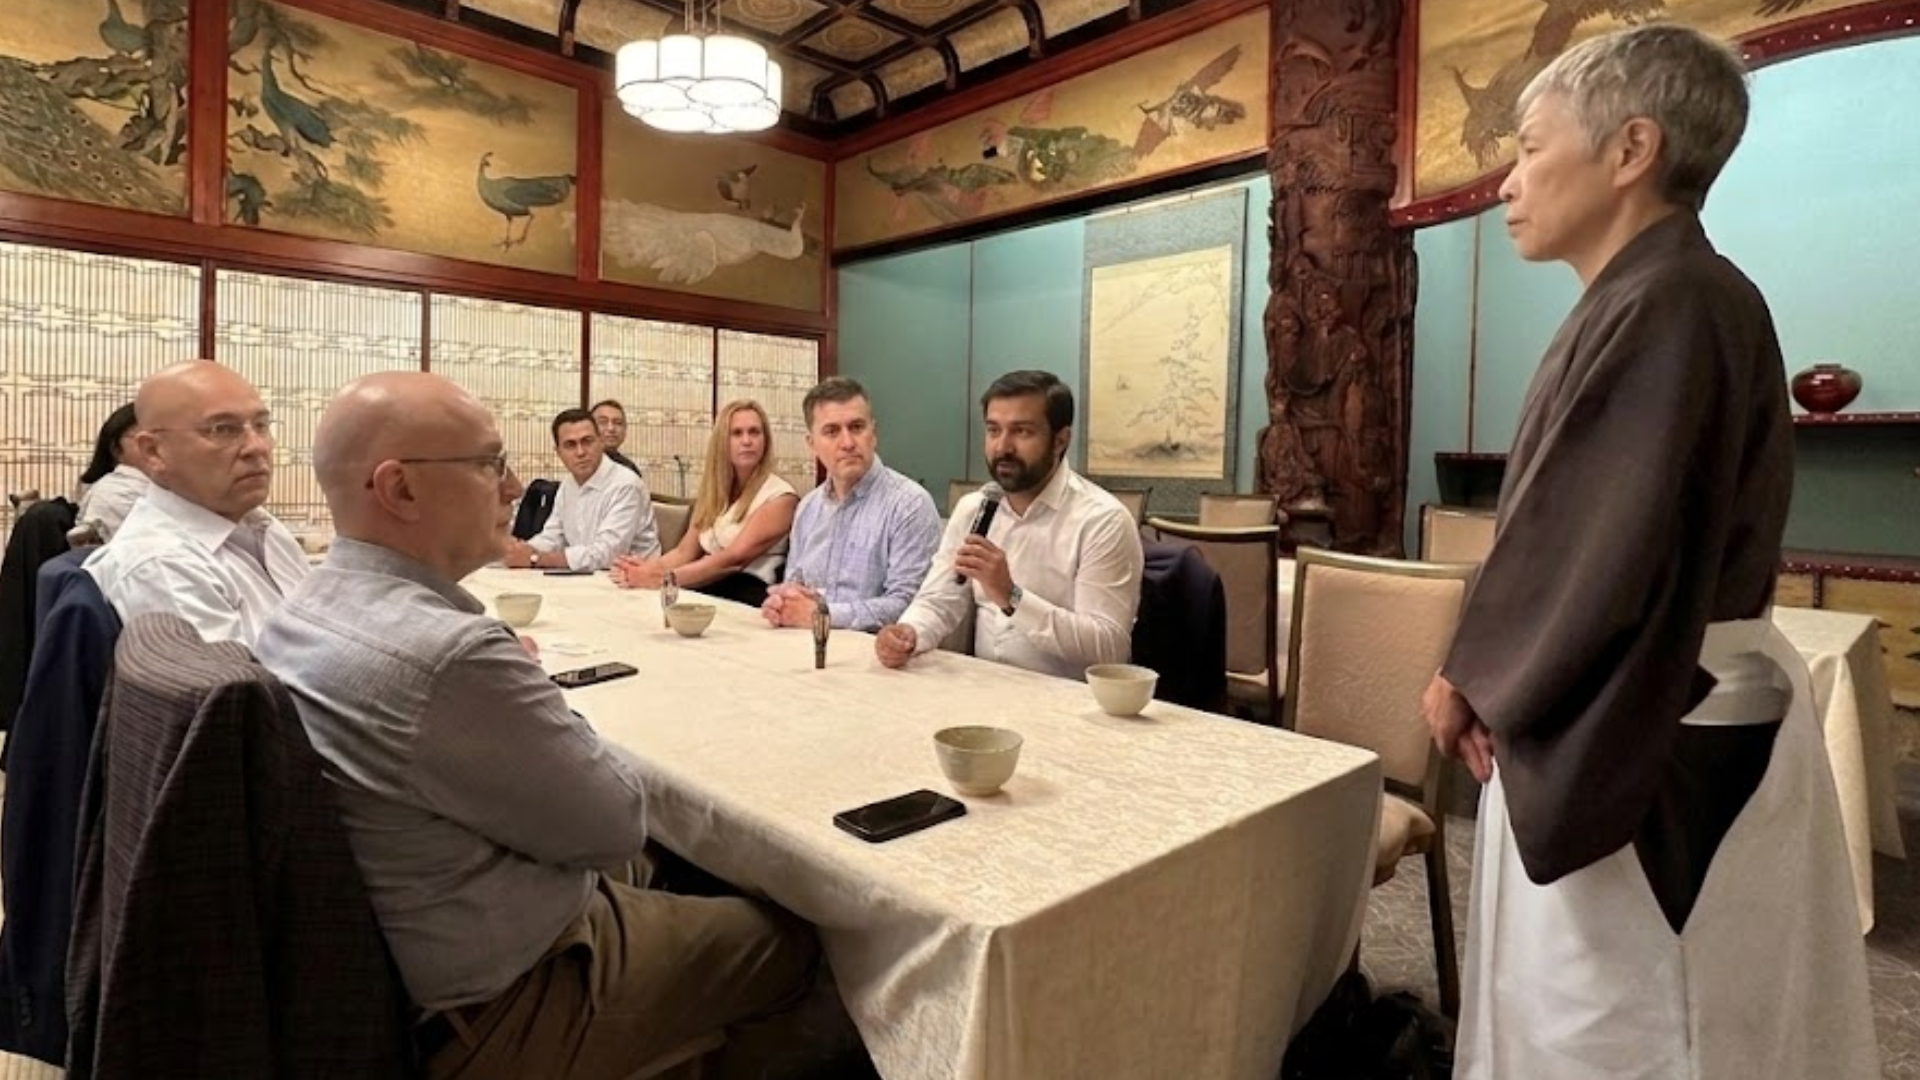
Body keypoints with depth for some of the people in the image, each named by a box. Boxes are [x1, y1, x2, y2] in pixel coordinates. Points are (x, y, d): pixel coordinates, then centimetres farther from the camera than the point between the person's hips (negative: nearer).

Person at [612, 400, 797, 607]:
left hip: (746, 600, -6)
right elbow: (685, 552, 10)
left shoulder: (780, 496, -6)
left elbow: (733, 559, -16)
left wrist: (662, 578, -22)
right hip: (702, 590, 6)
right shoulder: (712, 490, 17)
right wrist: (648, 567, -11)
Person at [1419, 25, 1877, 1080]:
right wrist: (1495, 680, 3)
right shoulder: (1656, 299, 11)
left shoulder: (1664, 307, -20)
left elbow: (1608, 566, -26)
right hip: (1657, 717, 9)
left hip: (1644, 741, -9)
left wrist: (1472, 679, -9)